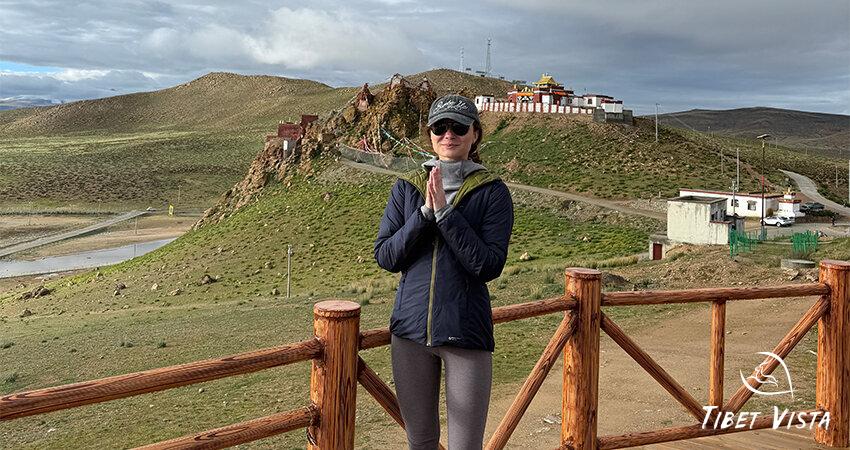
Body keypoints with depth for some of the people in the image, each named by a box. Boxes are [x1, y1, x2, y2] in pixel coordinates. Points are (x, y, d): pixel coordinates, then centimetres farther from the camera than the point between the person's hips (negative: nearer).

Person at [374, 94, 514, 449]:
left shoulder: (492, 192, -4)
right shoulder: (406, 187, 5)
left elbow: (489, 266, -14)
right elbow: (384, 257, -1)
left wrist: (445, 211, -19)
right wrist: (424, 213, -13)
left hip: (466, 331, -3)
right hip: (410, 327, 3)